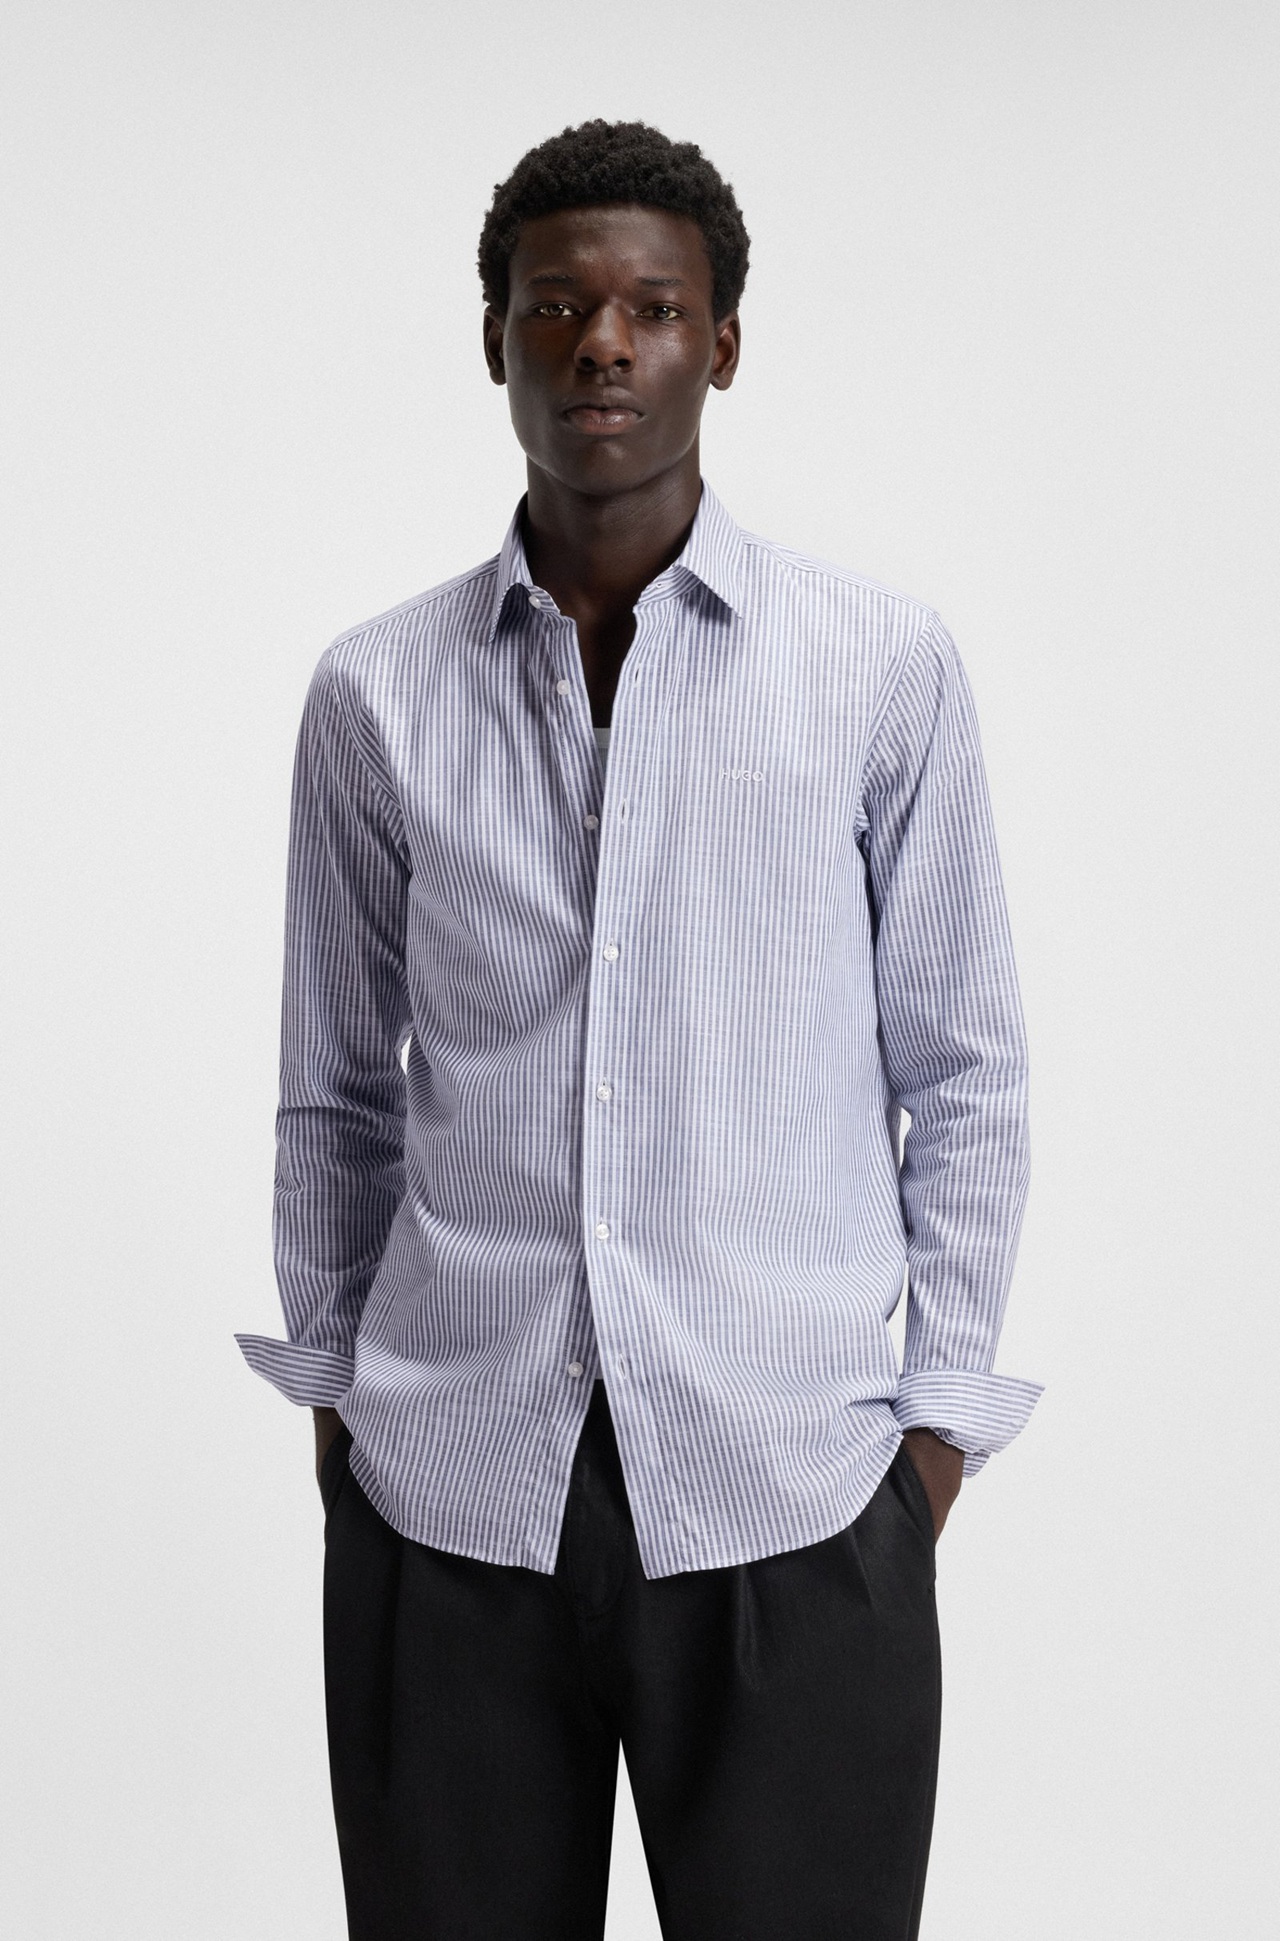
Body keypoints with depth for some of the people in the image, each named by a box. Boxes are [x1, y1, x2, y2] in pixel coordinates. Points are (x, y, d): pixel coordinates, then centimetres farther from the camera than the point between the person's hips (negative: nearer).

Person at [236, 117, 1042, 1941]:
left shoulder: (885, 664, 0)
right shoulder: (376, 694, 4)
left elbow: (960, 1070, 4)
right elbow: (338, 1094, 12)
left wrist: (940, 1407, 2)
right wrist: (331, 1385, 12)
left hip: (786, 1487, -1)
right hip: (446, 1485, 1)